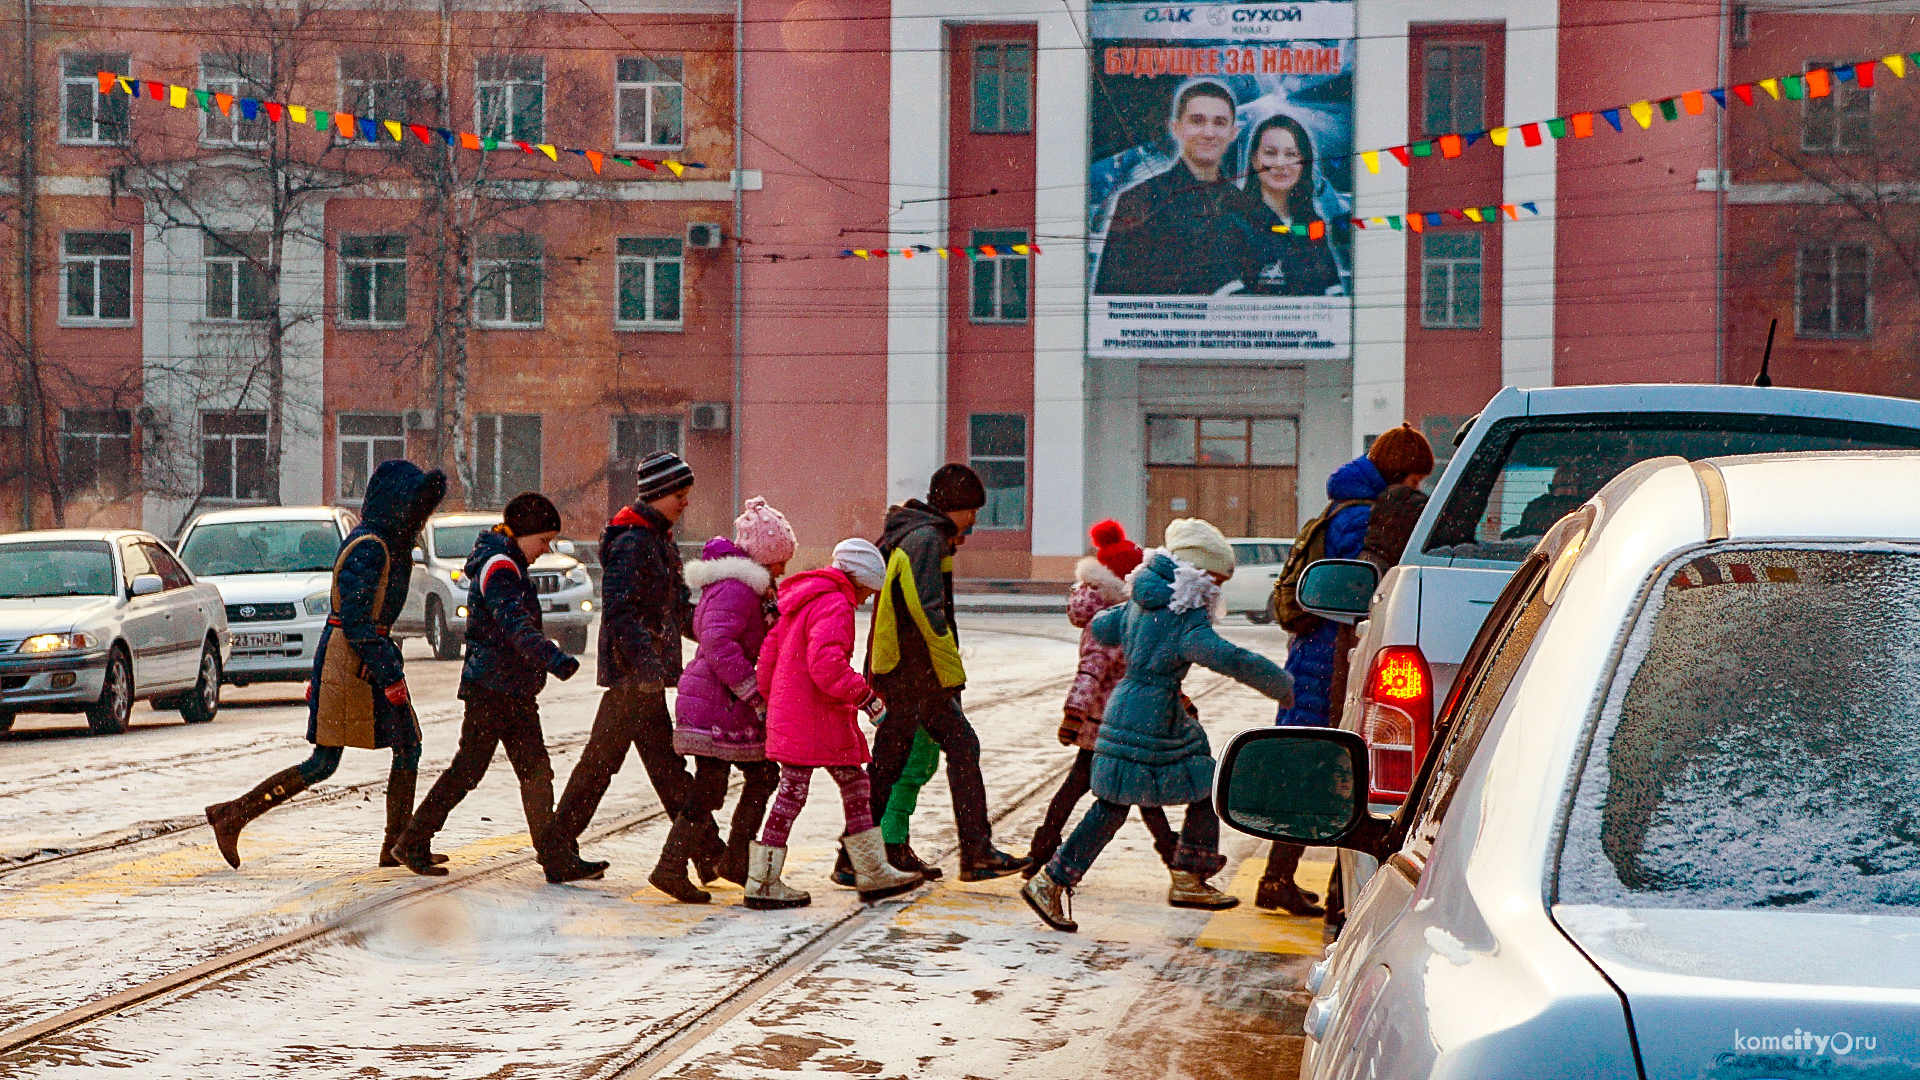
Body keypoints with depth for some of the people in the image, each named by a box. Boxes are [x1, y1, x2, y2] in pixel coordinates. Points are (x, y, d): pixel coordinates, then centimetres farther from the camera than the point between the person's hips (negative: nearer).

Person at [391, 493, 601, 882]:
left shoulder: (508, 565, 18)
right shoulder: (499, 567, -14)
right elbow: (516, 623, -31)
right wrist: (552, 657, -43)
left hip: (516, 690, 10)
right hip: (490, 687, -10)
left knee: (536, 773, 5)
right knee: (468, 769, -4)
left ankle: (555, 859, 4)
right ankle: (413, 843, 8)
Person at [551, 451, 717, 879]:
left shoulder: (659, 539, 18)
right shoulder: (631, 541, -14)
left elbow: (680, 607, 22)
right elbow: (620, 611, -21)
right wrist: (648, 664, -28)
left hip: (631, 674, 10)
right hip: (635, 672, -10)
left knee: (601, 757, 13)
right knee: (666, 765, -6)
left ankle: (559, 842, 19)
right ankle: (709, 855, -4)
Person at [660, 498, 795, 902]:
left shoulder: (746, 584, 17)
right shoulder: (736, 587, -16)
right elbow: (719, 644, -26)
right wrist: (755, 695, -22)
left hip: (731, 704, 11)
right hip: (715, 705, -11)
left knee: (763, 774, 13)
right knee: (709, 788, -9)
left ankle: (736, 860, 18)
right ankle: (670, 867, -6)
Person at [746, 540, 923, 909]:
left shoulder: (800, 600, 17)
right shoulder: (835, 605, -15)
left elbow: (770, 650, 20)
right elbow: (826, 663, -27)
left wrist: (770, 698, 25)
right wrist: (864, 695, -20)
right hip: (812, 716, -11)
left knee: (854, 784, 13)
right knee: (792, 792, -5)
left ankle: (873, 872, 17)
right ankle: (762, 883, 0)